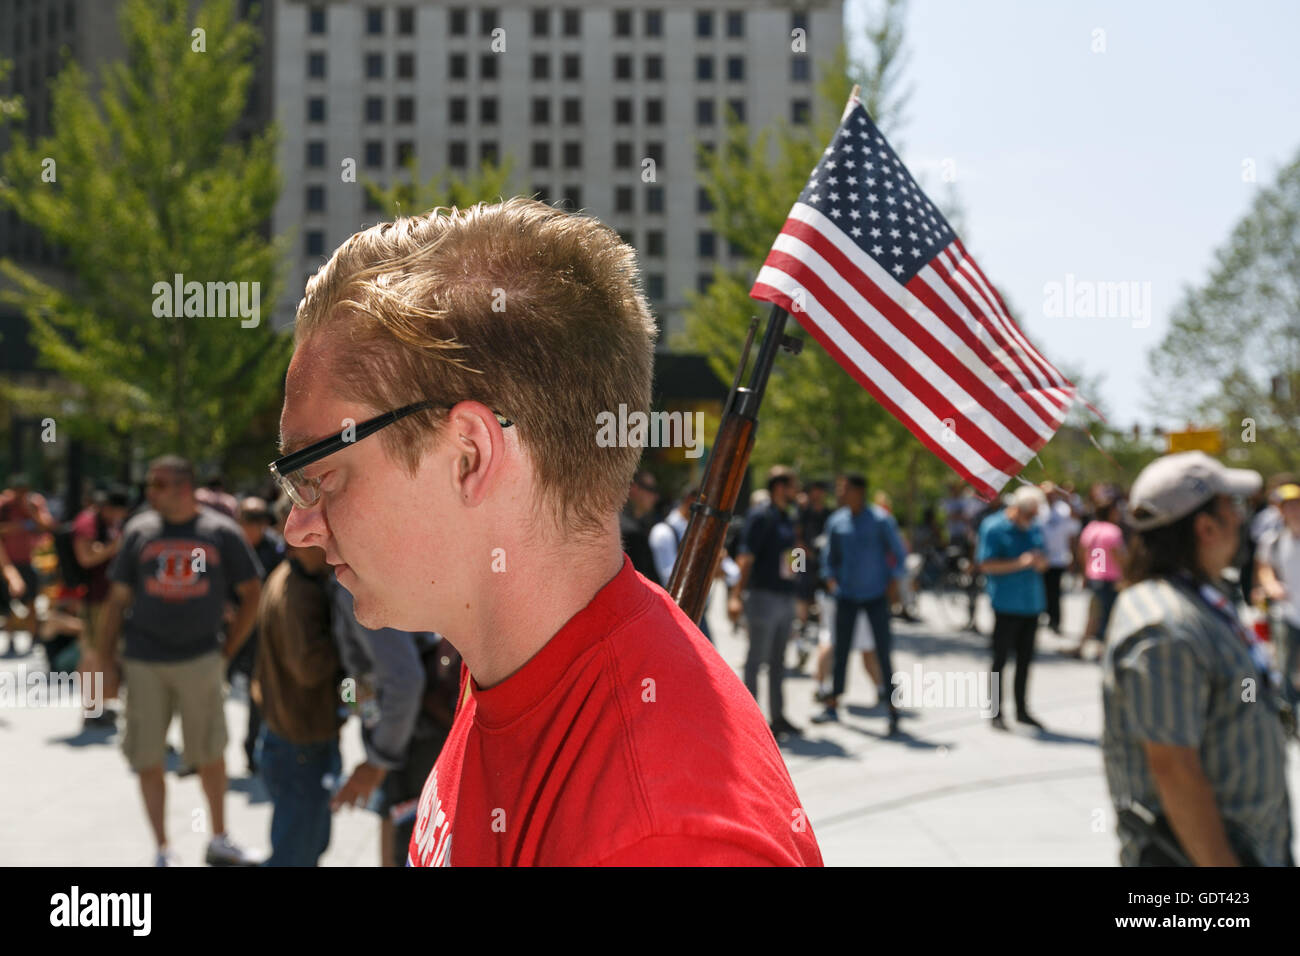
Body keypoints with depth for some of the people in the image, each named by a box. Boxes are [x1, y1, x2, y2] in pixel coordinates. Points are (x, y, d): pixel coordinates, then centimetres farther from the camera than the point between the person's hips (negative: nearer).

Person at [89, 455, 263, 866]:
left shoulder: (221, 533, -1)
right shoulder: (139, 531, 3)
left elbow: (251, 594, 6)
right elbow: (118, 598, 8)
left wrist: (227, 650, 1)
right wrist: (102, 655, 4)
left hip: (200, 660, -1)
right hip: (144, 663, 1)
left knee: (210, 753, 7)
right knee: (148, 760, 3)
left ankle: (219, 841, 24)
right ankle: (162, 851, 15)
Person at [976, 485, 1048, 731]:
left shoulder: (1035, 528, 12)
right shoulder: (993, 527, -8)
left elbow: (1042, 562, 18)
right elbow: (986, 565, -13)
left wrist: (1041, 562, -6)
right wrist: (1019, 563, -21)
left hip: (1032, 603, 6)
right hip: (1006, 605, -6)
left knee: (1025, 659, 11)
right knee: (1001, 658, -1)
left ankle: (1022, 709, 21)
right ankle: (996, 713, 6)